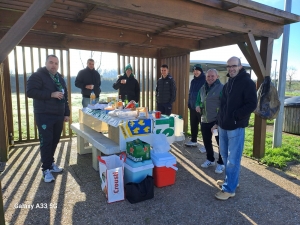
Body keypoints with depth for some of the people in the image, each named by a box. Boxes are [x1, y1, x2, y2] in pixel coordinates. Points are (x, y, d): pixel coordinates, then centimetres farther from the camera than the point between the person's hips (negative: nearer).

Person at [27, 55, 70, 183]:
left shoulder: (60, 78, 16)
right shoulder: (38, 75, -6)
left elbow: (65, 97, 20)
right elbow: (30, 91, -18)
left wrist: (66, 113, 15)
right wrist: (51, 94, -22)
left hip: (58, 115, 7)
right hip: (44, 115, -6)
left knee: (55, 141, 12)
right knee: (46, 142, -4)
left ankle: (50, 163, 28)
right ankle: (46, 169, 7)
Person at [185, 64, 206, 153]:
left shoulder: (205, 80, -9)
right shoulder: (193, 81, 13)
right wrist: (189, 103, 11)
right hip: (193, 107, 7)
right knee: (193, 125, 14)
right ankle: (193, 141, 29)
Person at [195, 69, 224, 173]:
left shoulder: (221, 88, -9)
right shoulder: (203, 88, 11)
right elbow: (198, 101, 20)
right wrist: (198, 106, -2)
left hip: (217, 120, -6)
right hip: (205, 120, 6)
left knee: (221, 142, 4)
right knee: (206, 141, 16)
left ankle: (221, 163, 19)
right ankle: (210, 159, 35)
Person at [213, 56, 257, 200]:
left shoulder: (247, 83, -8)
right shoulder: (228, 84, 15)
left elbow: (252, 105, -16)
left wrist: (234, 116, -18)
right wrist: (219, 122, 16)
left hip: (236, 127, -8)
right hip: (223, 126, 8)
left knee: (233, 159, -1)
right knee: (225, 156, 16)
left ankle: (229, 189, 10)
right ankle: (230, 180, 34)